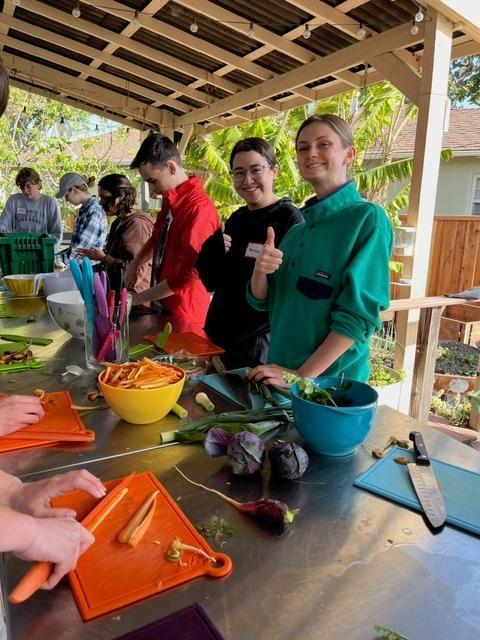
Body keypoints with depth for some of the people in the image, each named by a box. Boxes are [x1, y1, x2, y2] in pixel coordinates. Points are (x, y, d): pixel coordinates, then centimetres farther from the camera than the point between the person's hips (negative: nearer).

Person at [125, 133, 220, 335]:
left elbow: (188, 274, -22)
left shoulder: (199, 207, -22)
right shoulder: (170, 200, 5)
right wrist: (134, 265, 8)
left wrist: (141, 298, -11)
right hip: (163, 306, 8)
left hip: (184, 317, -8)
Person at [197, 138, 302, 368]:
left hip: (261, 343, -6)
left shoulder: (289, 219, -12)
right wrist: (212, 250, -8)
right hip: (220, 337, 7)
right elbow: (211, 281, 8)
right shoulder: (236, 219, 8)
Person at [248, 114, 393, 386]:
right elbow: (261, 300, 7)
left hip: (332, 378, -6)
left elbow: (358, 315, -18)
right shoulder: (301, 223, 6)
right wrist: (260, 270, -14)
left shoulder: (368, 218, -11)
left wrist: (301, 376, -22)